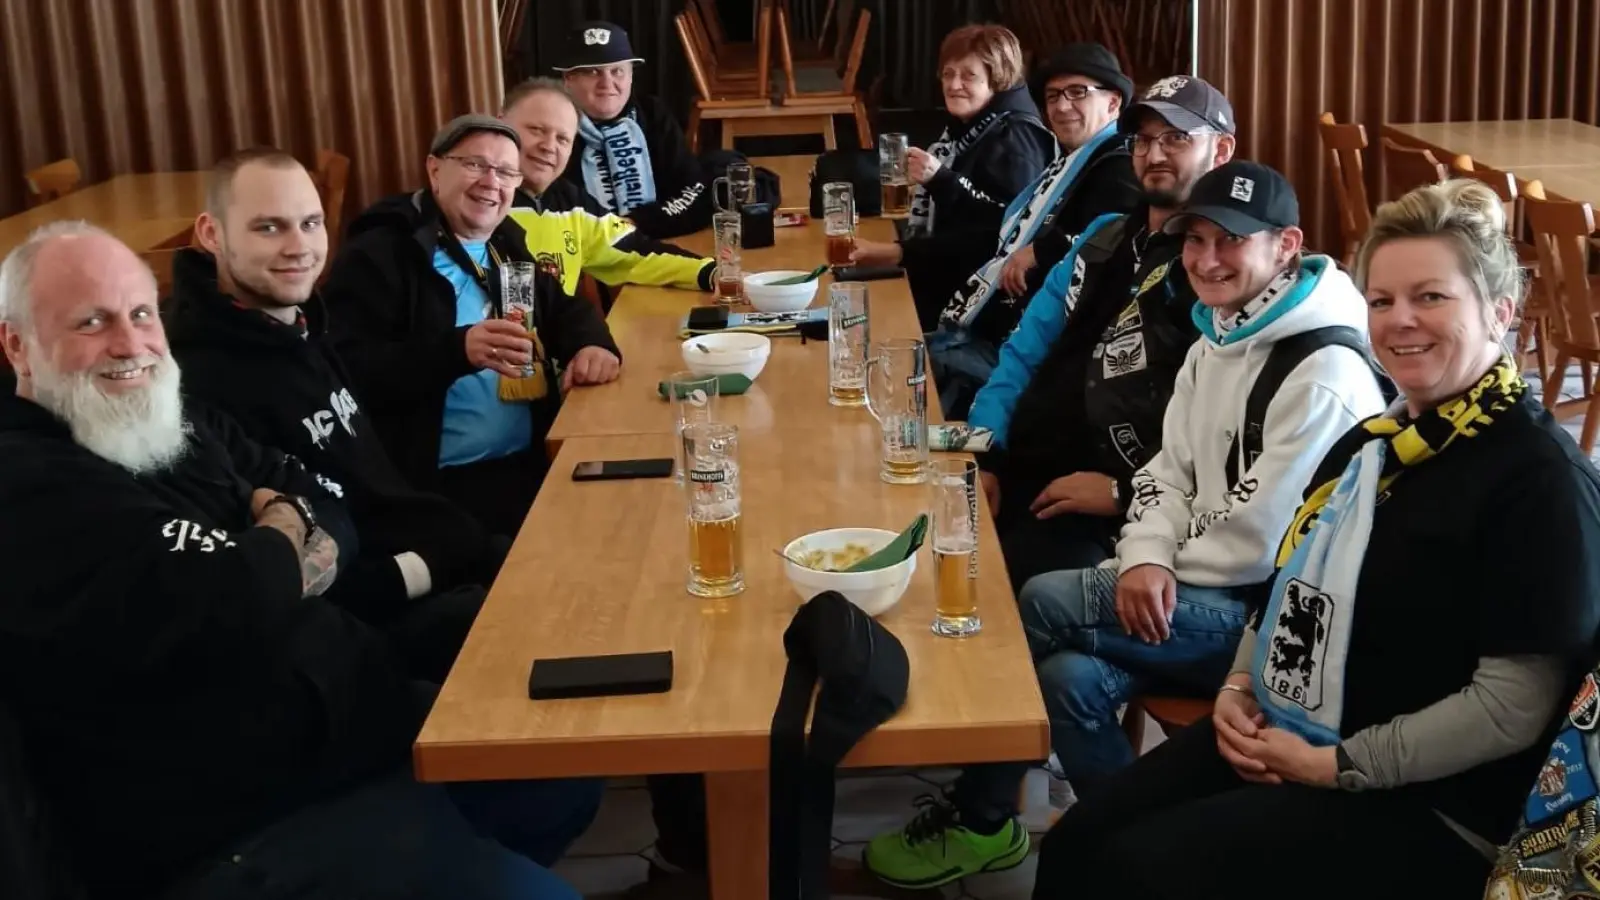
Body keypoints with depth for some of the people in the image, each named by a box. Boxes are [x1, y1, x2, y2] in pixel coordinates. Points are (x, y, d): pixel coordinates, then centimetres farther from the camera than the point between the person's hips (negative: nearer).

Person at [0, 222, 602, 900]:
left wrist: (280, 512, -11)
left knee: (565, 785, 16)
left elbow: (332, 521, 13)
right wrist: (284, 534, -5)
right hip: (240, 828, -9)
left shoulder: (172, 416, 10)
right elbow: (228, 611, -27)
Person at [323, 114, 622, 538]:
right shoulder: (378, 253, -6)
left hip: (530, 463, 8)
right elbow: (349, 373, -17)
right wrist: (458, 350, -29)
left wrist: (591, 344, -1)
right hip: (436, 486, -8)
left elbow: (566, 310, 23)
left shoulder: (508, 243, 19)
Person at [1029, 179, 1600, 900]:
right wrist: (1238, 686, 2)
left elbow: (1515, 704, -19)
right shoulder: (1374, 440, 11)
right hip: (1274, 734, 8)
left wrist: (1337, 765, -17)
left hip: (1420, 802, -8)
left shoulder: (1541, 478, -16)